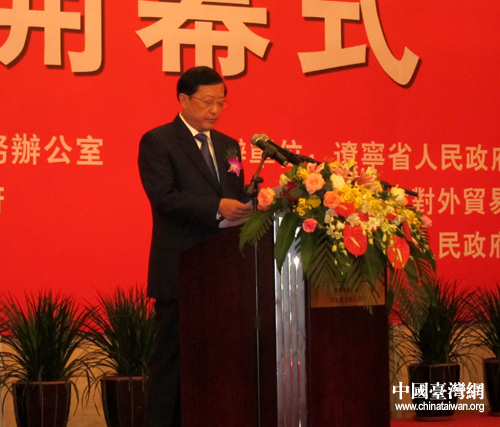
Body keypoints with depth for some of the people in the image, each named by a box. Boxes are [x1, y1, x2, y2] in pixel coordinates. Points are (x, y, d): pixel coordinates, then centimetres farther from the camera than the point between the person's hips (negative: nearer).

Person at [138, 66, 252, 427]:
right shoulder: (157, 141, -2)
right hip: (179, 271, -6)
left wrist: (248, 207, -3)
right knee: (171, 356, -3)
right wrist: (217, 207, -25)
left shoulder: (228, 146, 19)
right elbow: (164, 197, -15)